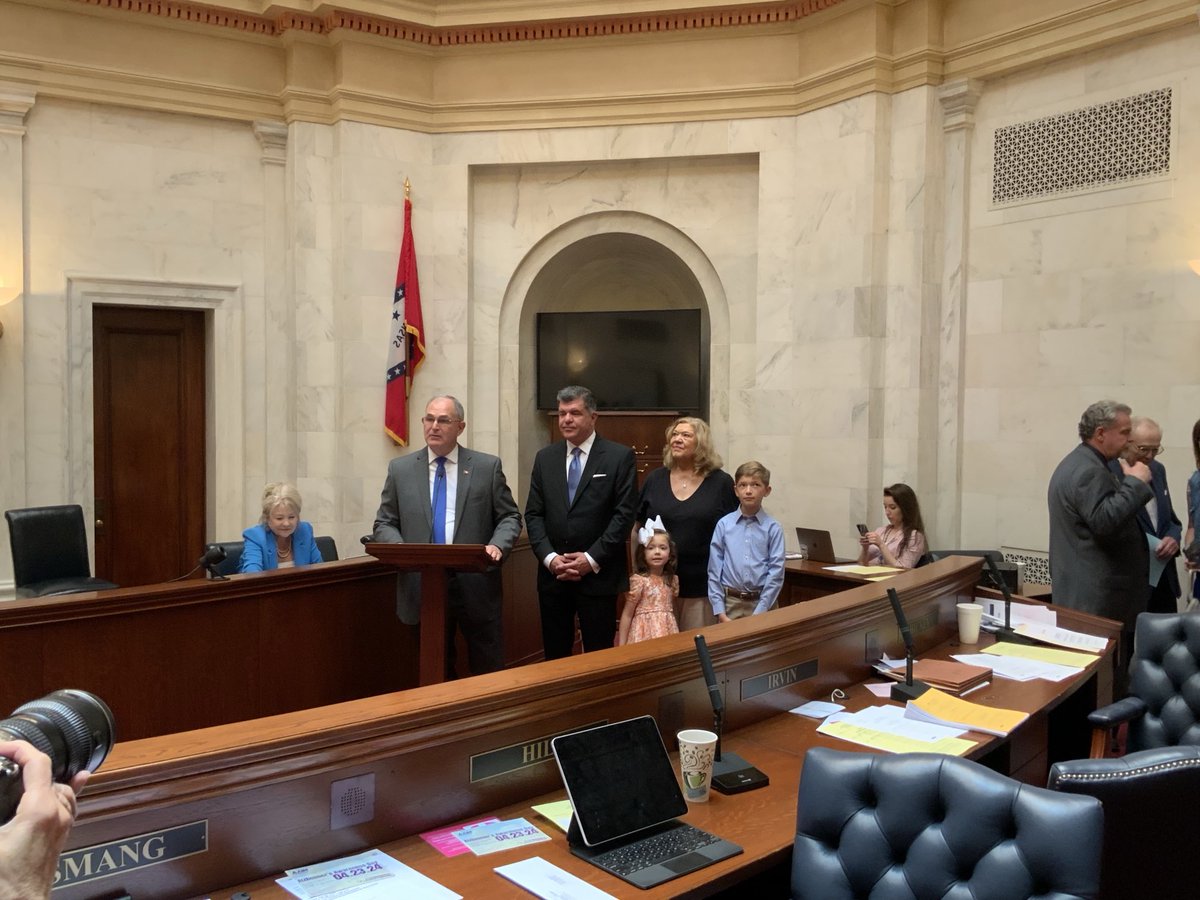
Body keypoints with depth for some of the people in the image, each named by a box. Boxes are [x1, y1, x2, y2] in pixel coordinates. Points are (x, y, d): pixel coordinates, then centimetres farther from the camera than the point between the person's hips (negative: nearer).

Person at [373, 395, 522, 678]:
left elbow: (509, 517, 5)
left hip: (477, 587, -1)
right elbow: (385, 524, 9)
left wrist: (497, 545, -15)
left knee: (489, 673, 7)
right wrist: (399, 548, -12)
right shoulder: (400, 469, 7)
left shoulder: (488, 466, 3)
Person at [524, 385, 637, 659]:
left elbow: (624, 514, -7)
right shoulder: (545, 457, 10)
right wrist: (550, 557, -7)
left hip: (598, 575, -3)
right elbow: (533, 514, 7)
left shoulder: (620, 456, -3)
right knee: (554, 655, 10)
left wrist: (592, 559, -13)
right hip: (553, 573, 4)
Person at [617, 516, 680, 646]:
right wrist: (621, 646, -9)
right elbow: (627, 615, -7)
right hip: (645, 633, -5)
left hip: (668, 632, 5)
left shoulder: (673, 580, 5)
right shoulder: (638, 581, -10)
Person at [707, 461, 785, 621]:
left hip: (762, 602, -1)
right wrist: (720, 612, -4)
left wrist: (759, 612, -9)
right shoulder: (724, 524, -1)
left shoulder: (773, 528, -4)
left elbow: (776, 572, -5)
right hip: (730, 602, 1)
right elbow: (714, 569, 1)